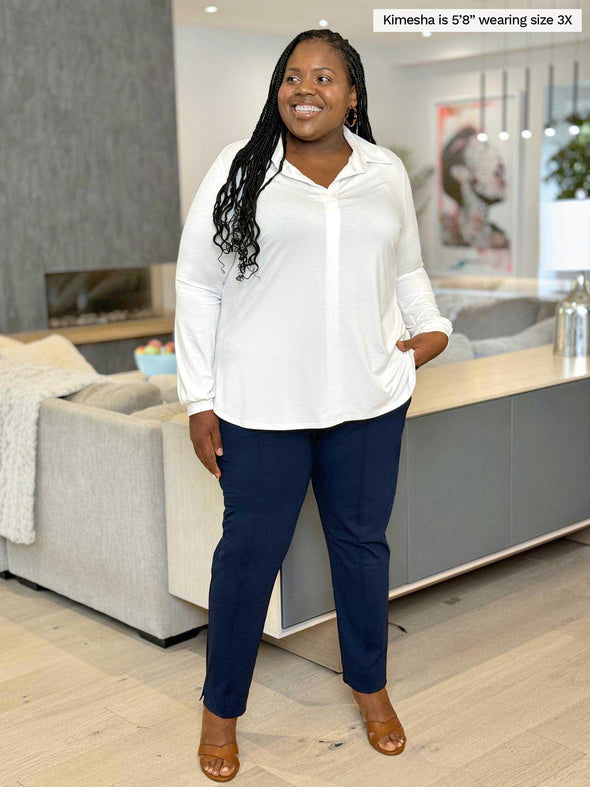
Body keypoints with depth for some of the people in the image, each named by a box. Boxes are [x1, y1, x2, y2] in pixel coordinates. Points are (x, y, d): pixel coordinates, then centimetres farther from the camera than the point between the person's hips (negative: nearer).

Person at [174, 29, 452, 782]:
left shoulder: (387, 172, 7)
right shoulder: (239, 169, -3)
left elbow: (408, 270, 19)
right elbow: (196, 285, -2)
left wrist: (431, 328, -1)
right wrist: (199, 399, -5)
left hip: (368, 399, 3)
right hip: (261, 404, -3)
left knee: (361, 538, 14)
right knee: (249, 549, 6)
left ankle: (369, 684, 36)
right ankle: (221, 706, 25)